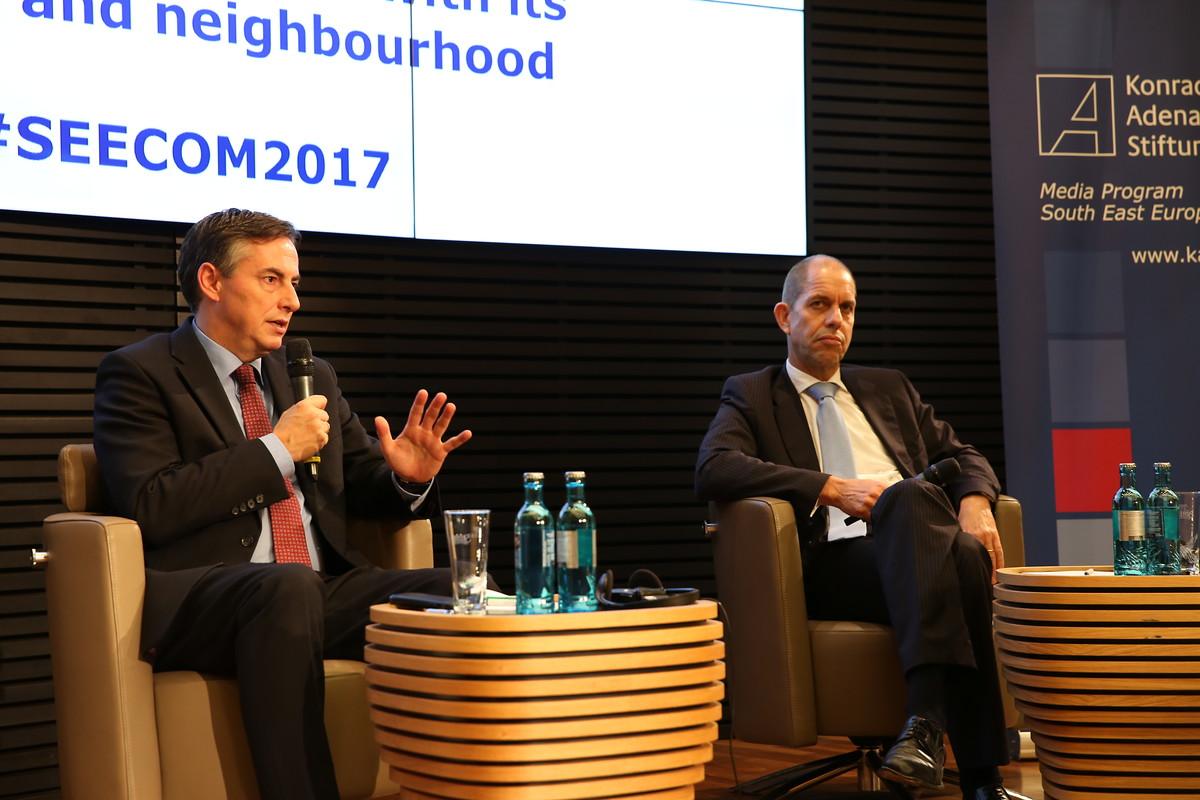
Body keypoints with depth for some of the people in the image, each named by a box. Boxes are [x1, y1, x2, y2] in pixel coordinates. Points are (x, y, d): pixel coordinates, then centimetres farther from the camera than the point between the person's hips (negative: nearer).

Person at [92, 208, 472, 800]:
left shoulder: (313, 376, 22)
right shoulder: (140, 373, 3)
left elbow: (363, 487, 25)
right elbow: (150, 508, -11)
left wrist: (408, 478, 1)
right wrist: (277, 448, -10)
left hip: (324, 593, 6)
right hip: (194, 606, -5)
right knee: (288, 586, -39)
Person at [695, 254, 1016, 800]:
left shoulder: (889, 389, 31)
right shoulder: (751, 396, 16)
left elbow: (962, 457, 28)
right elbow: (713, 470, -3)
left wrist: (974, 501, 1)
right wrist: (833, 489, -12)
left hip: (914, 559, 4)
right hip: (832, 565, -3)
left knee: (966, 552, -33)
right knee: (909, 496, -35)